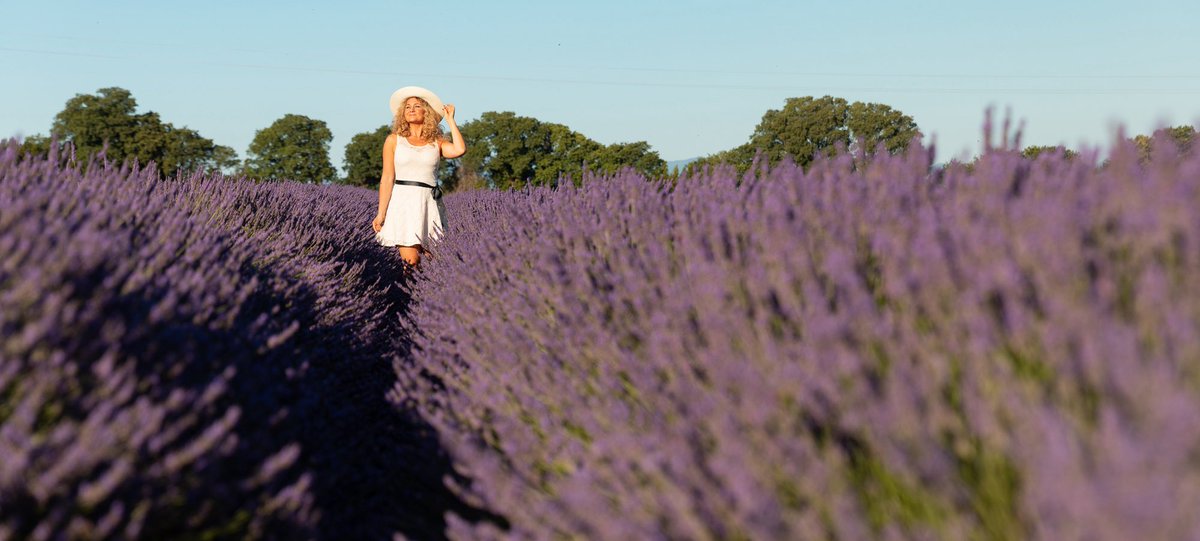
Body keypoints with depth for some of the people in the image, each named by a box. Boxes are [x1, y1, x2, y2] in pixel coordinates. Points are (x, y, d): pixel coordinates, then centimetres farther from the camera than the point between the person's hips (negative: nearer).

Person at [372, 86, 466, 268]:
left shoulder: (437, 142, 11)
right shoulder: (393, 140, 9)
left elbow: (460, 150, -10)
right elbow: (387, 178, 4)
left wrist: (450, 120, 3)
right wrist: (381, 213, -3)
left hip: (430, 203, 2)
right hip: (403, 202, -2)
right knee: (410, 260, -13)